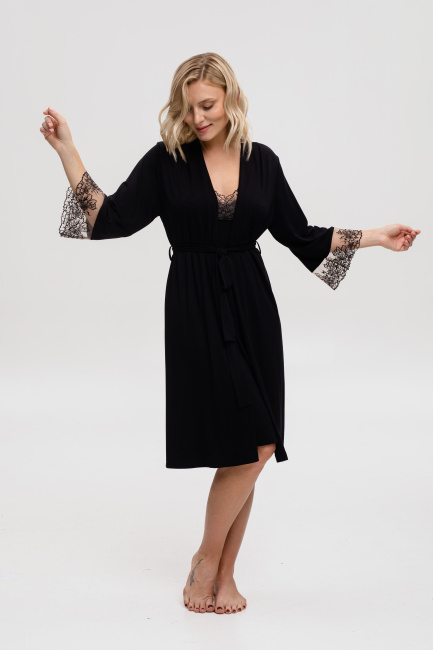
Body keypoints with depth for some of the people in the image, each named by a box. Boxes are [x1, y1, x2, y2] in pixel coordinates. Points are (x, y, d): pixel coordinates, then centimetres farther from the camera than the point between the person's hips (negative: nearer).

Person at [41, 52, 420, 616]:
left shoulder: (261, 161, 7)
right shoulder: (166, 160, -1)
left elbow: (300, 235, 12)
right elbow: (109, 219, -7)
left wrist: (374, 238, 9)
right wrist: (67, 151, -12)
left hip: (251, 309, 4)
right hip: (196, 312, -3)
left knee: (249, 449, 3)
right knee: (252, 445, -12)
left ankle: (223, 572, 19)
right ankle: (207, 561, 9)